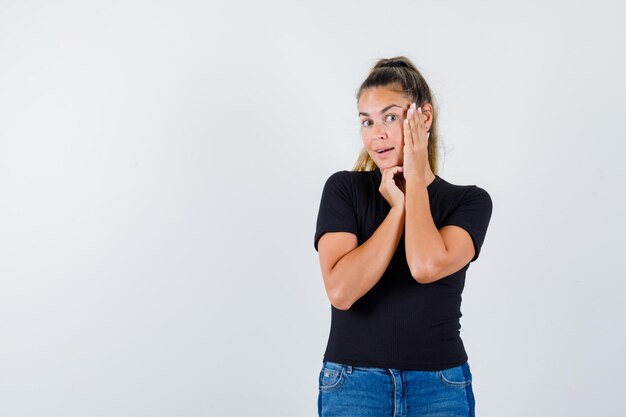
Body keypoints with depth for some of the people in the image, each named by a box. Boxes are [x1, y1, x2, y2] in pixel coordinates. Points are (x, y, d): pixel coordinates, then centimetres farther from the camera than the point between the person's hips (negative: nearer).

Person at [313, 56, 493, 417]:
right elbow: (340, 290, -15)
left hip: (441, 387, 0)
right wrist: (399, 207, -12)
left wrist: (416, 179, -10)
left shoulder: (470, 201, -1)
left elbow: (426, 266, -21)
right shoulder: (344, 188, -2)